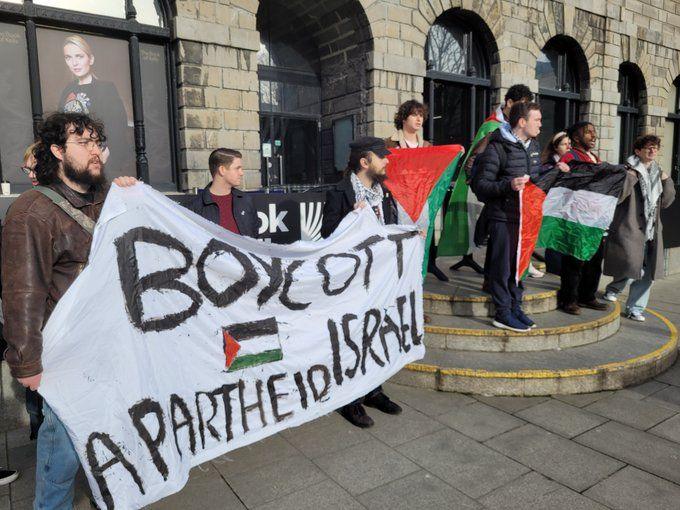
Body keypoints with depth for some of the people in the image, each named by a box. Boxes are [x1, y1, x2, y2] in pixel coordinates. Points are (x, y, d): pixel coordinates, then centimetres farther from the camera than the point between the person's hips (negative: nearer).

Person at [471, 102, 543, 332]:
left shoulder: (533, 146, 13)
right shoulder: (497, 149, -13)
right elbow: (479, 185, -17)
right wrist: (508, 185, -27)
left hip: (526, 215, 8)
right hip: (503, 217, -8)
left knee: (520, 263, 14)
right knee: (503, 265, -1)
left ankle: (515, 307, 26)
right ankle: (503, 314, 8)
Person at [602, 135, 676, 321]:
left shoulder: (657, 173, 16)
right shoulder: (628, 171, -5)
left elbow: (665, 202, 18)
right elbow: (616, 197, -15)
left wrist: (666, 182, 5)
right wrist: (630, 177, -22)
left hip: (651, 230, 7)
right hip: (629, 228, -7)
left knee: (648, 272, 6)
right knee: (633, 267, -12)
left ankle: (635, 308, 17)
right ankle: (613, 290, 17)